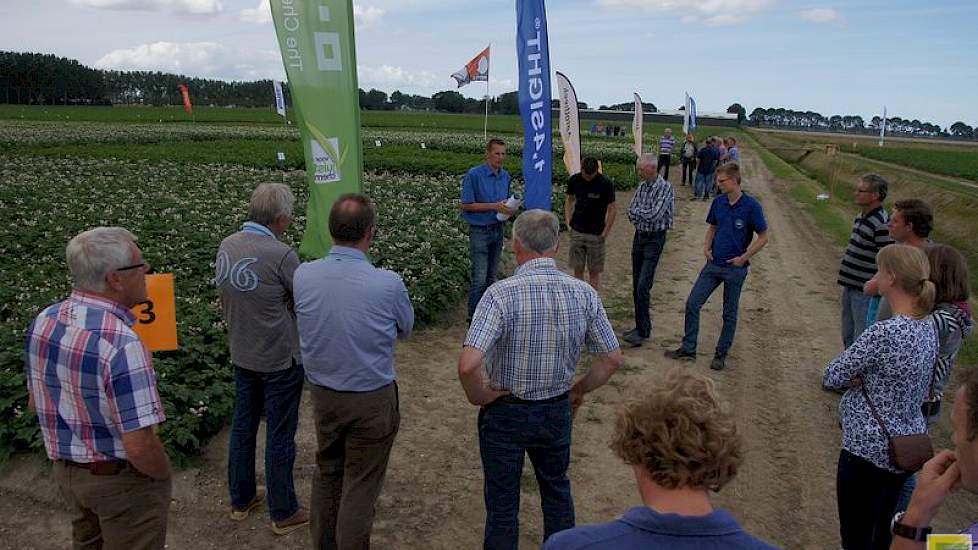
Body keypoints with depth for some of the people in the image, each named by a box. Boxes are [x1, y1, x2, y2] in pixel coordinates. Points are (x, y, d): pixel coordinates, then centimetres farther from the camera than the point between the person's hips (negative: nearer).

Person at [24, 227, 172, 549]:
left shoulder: (43, 322, -8)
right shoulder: (121, 345, -33)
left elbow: (35, 402, 6)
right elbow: (138, 446, -31)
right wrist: (163, 474, -11)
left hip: (66, 470, 7)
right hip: (122, 479, -7)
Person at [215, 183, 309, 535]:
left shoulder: (226, 246, -3)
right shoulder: (281, 255, -25)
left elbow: (225, 300, 8)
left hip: (241, 355, 7)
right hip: (280, 360, -7)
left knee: (243, 424, 20)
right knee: (280, 436, 7)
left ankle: (241, 499, 37)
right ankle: (284, 513, 22)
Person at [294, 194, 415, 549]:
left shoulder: (303, 276, -13)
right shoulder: (388, 284, -23)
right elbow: (406, 329, -4)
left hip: (322, 395, 5)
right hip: (372, 400, -4)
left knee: (326, 471, 25)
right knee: (361, 484, 12)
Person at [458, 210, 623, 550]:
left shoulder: (501, 294, -25)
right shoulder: (583, 293, -12)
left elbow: (468, 365, -34)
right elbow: (612, 358, -5)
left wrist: (478, 396, -14)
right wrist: (580, 389, 10)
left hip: (505, 413, -4)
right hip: (558, 411, 4)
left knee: (502, 503, 16)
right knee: (557, 489, 28)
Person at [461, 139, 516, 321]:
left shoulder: (505, 176, 8)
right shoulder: (474, 175, -13)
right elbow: (466, 205, -13)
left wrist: (509, 209, -4)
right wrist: (494, 206, -18)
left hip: (498, 229, 6)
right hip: (479, 231, -6)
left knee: (491, 276, 12)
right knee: (479, 277, -8)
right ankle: (474, 316, 4)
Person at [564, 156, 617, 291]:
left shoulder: (605, 184, -11)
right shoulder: (574, 180, 0)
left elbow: (612, 210, -7)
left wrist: (605, 232, -8)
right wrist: (568, 222, 5)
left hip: (595, 234, -3)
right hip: (576, 232, 3)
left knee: (594, 271, 3)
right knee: (577, 269, 8)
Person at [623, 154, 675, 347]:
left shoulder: (665, 188, -13)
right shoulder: (642, 186, 9)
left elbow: (654, 215, -22)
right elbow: (631, 213, 7)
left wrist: (638, 211, -6)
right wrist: (644, 215, -11)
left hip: (654, 239, -7)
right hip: (639, 236, 7)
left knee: (643, 286, -12)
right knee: (636, 286, 10)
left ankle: (644, 331, -5)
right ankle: (640, 326, 19)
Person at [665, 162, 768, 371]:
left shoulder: (751, 206, -13)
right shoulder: (718, 202, 2)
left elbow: (763, 237, -7)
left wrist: (743, 258, -11)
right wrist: (706, 247, 1)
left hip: (735, 268, -5)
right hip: (713, 265, 5)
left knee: (729, 314, 8)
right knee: (692, 303, 1)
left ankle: (721, 354, 22)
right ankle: (688, 349, 12)